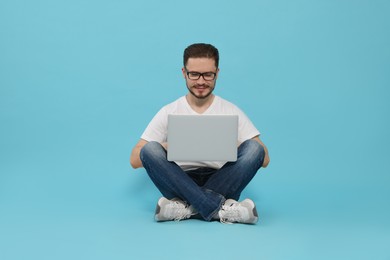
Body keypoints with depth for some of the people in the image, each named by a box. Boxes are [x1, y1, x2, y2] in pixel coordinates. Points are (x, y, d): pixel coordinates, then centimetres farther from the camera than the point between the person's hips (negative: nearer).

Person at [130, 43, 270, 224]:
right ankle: (222, 209, -35)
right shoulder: (169, 112, 6)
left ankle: (187, 208, -31)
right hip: (181, 184, 0)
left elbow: (264, 158, 1)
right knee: (150, 149, -26)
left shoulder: (232, 112, 7)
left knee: (254, 148, -23)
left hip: (220, 184, 0)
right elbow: (135, 160, 0)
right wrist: (171, 147, -18)